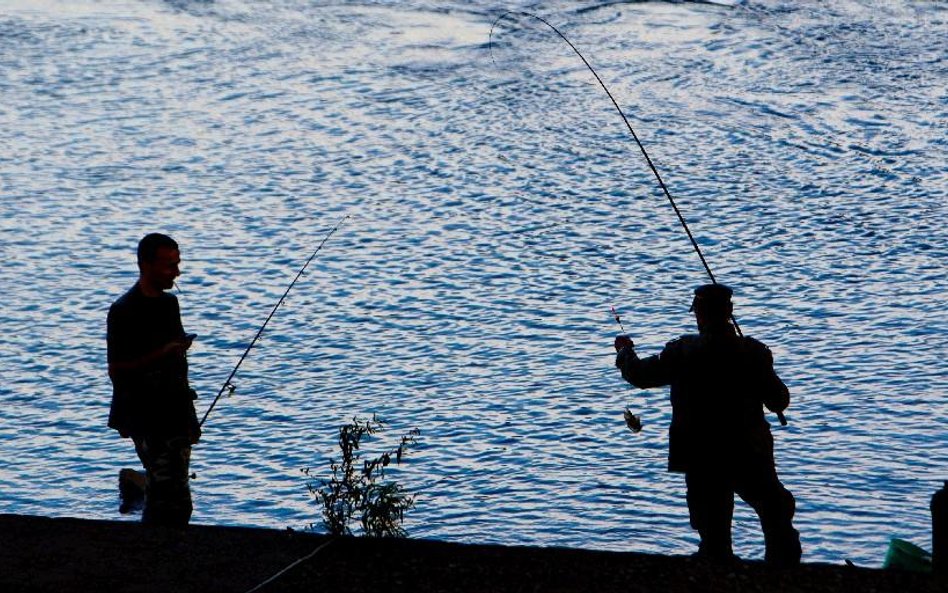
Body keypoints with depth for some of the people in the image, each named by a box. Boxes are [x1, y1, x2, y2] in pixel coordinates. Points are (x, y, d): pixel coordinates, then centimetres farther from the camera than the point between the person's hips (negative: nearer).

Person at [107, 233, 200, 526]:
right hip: (145, 416, -8)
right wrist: (161, 354, -22)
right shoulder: (124, 311, -12)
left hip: (175, 411, 8)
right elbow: (116, 370, -14)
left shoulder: (169, 302, 12)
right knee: (167, 491, -13)